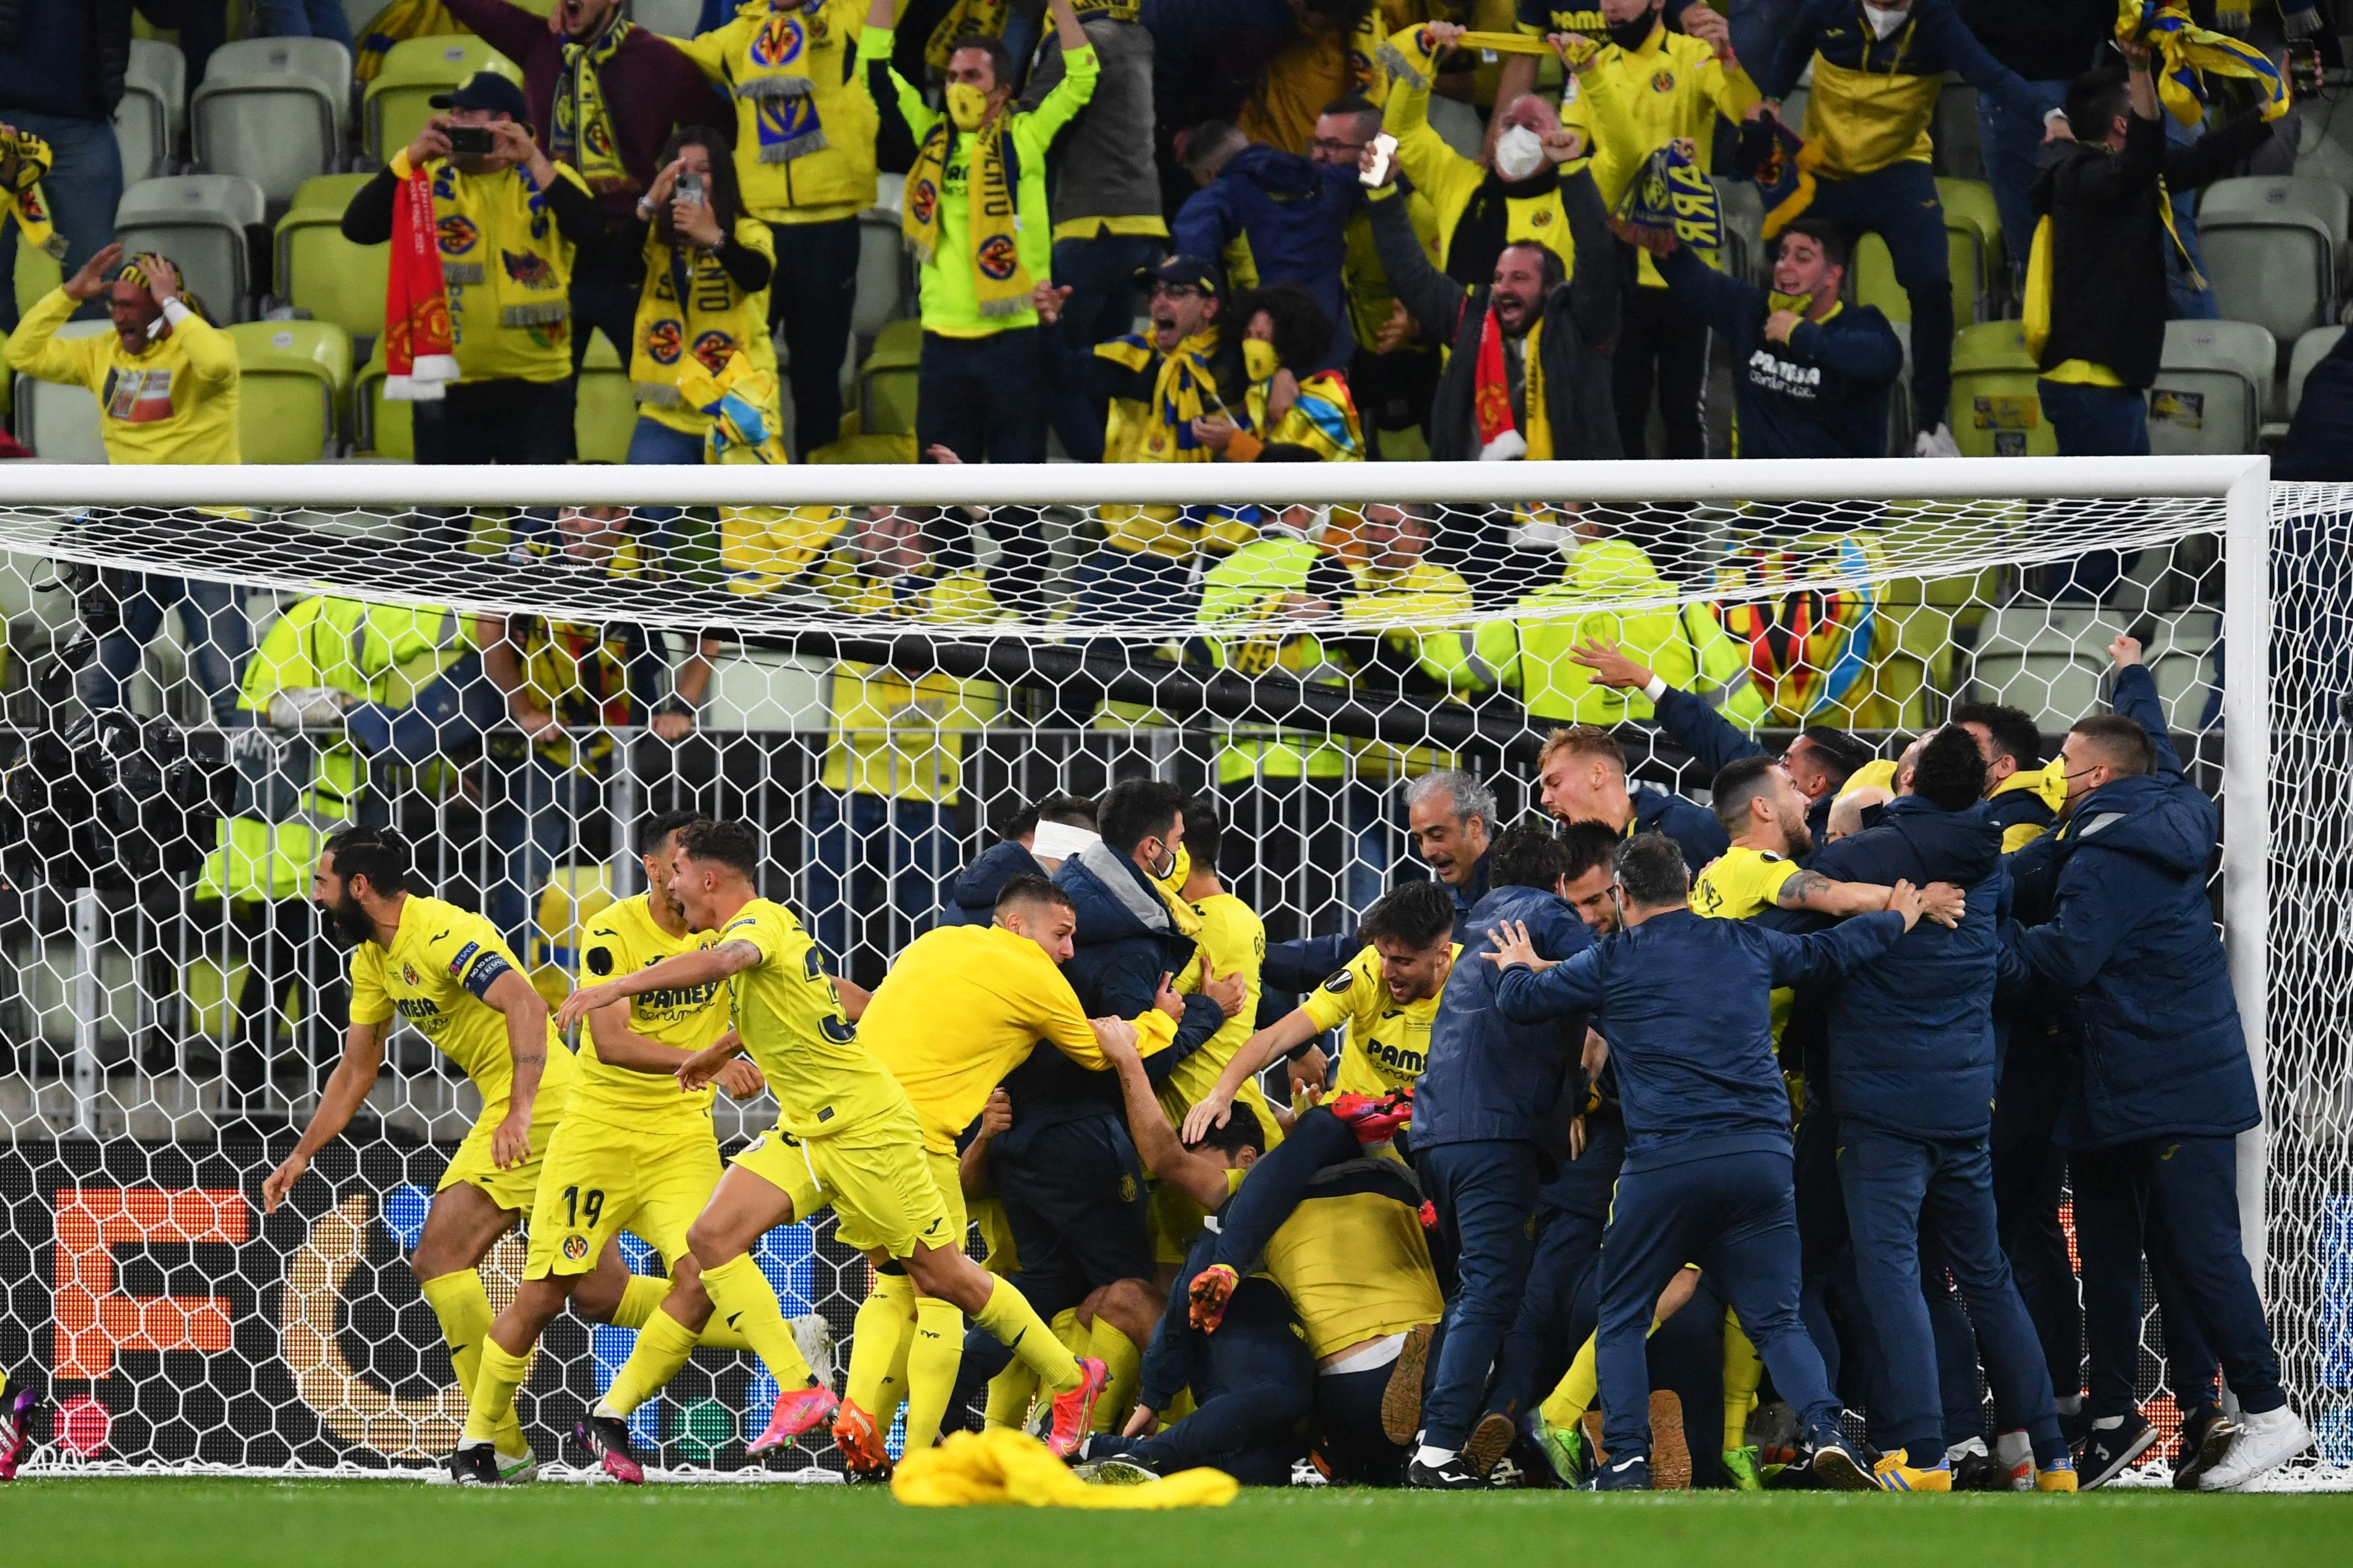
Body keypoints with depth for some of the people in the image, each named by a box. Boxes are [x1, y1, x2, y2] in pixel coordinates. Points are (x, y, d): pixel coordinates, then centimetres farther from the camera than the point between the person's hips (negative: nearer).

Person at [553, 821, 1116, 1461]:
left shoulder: (760, 921, -17)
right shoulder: (764, 925, 11)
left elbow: (726, 959, -43)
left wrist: (616, 988, -48)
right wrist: (719, 1051, 42)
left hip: (867, 1130, -9)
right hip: (805, 1132, 9)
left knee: (946, 1278, -2)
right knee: (713, 1237, -11)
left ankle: (1072, 1382, 16)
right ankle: (799, 1392, -13)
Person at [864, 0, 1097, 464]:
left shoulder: (1026, 138, 0)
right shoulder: (932, 136, 10)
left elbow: (1082, 77, -7)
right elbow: (876, 70, 11)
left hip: (1014, 337, -4)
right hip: (944, 339, 4)